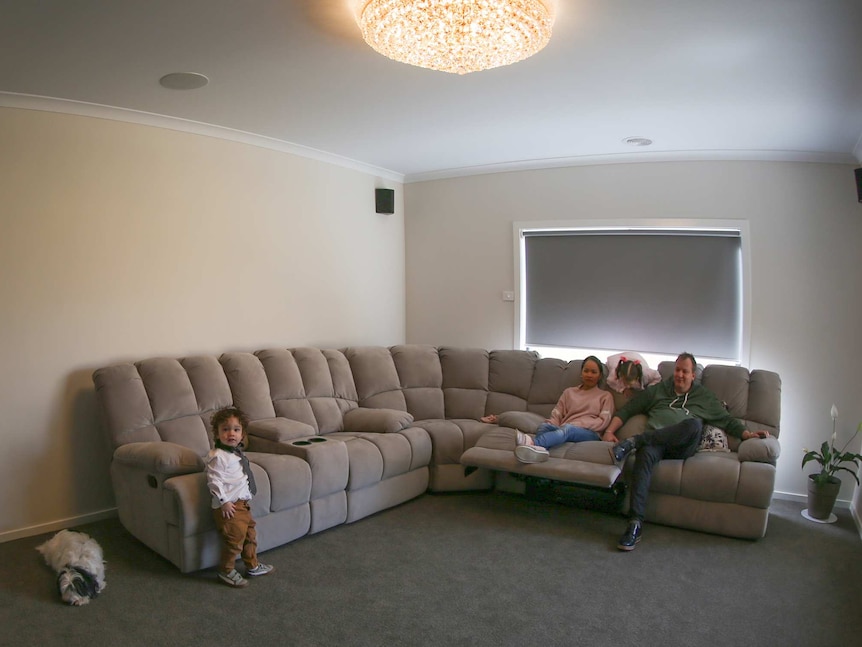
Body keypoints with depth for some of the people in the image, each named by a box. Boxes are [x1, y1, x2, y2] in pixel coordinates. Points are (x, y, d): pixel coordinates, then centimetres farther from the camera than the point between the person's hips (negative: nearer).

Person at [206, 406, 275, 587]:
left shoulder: (238, 453, 11)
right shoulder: (218, 456, -18)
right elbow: (214, 481, -22)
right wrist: (224, 501, -22)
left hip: (243, 503, 10)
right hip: (229, 506, -9)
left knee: (250, 534, 20)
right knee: (235, 538, -1)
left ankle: (253, 566, 36)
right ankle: (226, 571, 19)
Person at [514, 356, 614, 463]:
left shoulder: (605, 396, 22)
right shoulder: (569, 392, 28)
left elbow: (603, 422, 6)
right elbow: (556, 416, 16)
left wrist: (577, 424, -7)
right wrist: (553, 428, -8)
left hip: (590, 434, -3)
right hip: (563, 430, 3)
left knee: (567, 429, -39)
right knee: (544, 426, -33)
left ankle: (533, 443, -68)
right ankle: (539, 449, -68)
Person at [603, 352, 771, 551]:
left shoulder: (704, 397, 26)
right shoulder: (656, 390, 25)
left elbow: (728, 420, 23)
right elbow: (626, 410, 21)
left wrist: (748, 434, 4)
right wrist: (609, 431, 7)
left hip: (683, 446, 0)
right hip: (655, 442, 0)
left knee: (694, 424, -36)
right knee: (645, 453, -40)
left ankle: (634, 442, -36)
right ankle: (635, 524, -49)